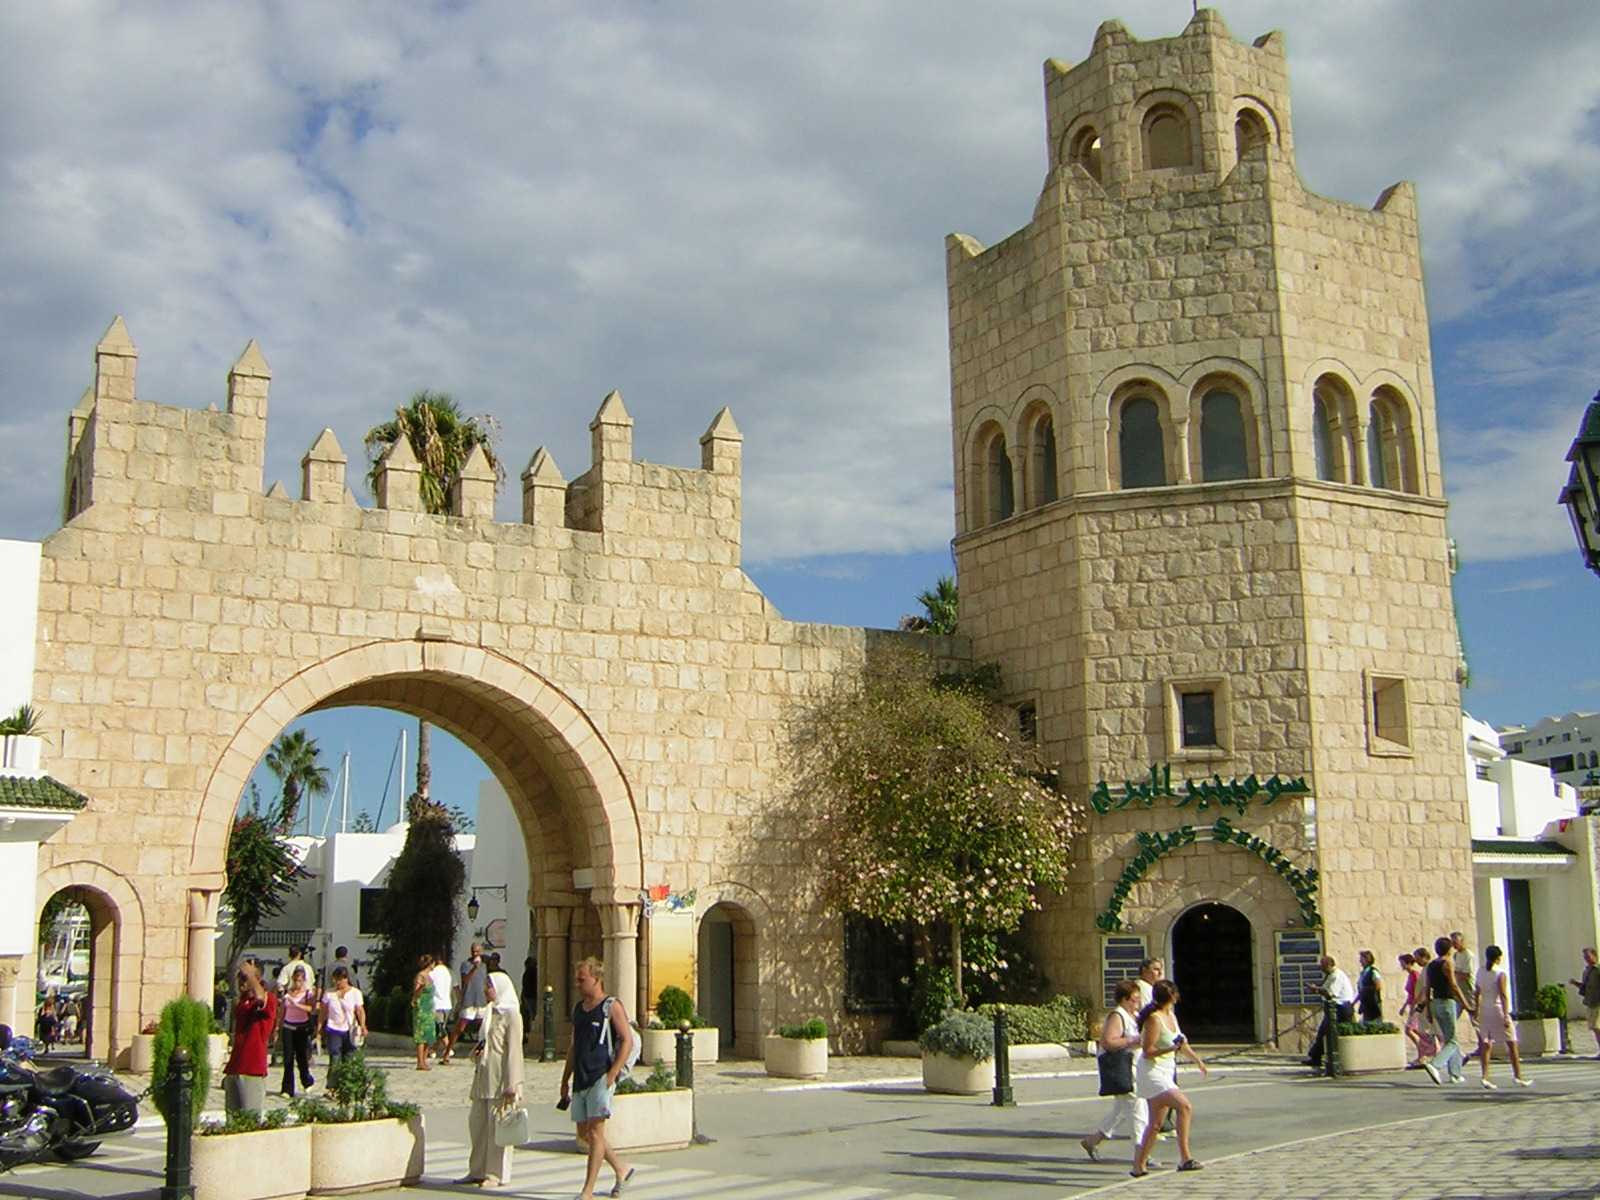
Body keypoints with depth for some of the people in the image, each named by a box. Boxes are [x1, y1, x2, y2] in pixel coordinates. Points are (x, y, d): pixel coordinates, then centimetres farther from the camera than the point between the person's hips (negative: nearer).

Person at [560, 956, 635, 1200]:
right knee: (584, 1133, 10)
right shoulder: (578, 1008, 16)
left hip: (601, 1077, -8)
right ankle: (622, 1169, 28)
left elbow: (627, 1040, -10)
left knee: (595, 1132, -10)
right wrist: (565, 1079, 19)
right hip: (580, 1079, 8)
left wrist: (613, 1073, -18)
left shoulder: (612, 1006, -5)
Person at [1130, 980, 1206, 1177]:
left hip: (1166, 1073, 9)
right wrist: (1172, 1048, -28)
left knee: (1155, 1124, 10)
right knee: (1185, 1106, -22)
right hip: (1152, 1074, -9)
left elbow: (1181, 1041, 27)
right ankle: (1185, 1158, -22)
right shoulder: (1154, 1019, -17)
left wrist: (1197, 1060, 34)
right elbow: (1147, 1051, -19)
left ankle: (1139, 1165, 17)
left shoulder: (1171, 1016, 11)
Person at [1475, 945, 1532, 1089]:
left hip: (1484, 1011, 6)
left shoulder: (1480, 973, 8)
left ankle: (1485, 1076, -6)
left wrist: (1477, 1011, 19)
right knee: (1511, 1044, 6)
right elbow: (1503, 996, -16)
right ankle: (1518, 1076, 10)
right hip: (1498, 1010, -6)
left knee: (1486, 1043, 5)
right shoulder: (1500, 974, -11)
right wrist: (1506, 1016, -17)